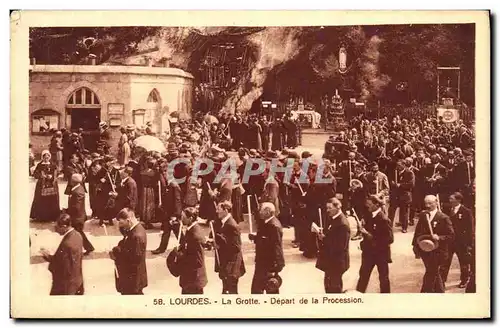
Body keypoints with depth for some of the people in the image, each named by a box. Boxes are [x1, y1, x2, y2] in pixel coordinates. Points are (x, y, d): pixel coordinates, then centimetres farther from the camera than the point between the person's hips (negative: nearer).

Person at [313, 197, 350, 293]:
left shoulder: (343, 224, -25)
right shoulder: (331, 218, 3)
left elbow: (340, 246, -27)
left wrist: (324, 238, -28)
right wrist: (320, 231, -8)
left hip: (337, 260, -9)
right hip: (329, 258, 9)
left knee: (334, 286, 5)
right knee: (328, 284, 21)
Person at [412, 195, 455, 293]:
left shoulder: (443, 218, -10)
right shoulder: (422, 216, 6)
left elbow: (451, 235, -10)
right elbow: (417, 232, 11)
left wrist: (439, 238, -25)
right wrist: (416, 247, 7)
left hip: (437, 251, -6)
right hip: (424, 251, 6)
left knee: (430, 274, -4)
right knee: (434, 274, 19)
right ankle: (440, 291, 35)